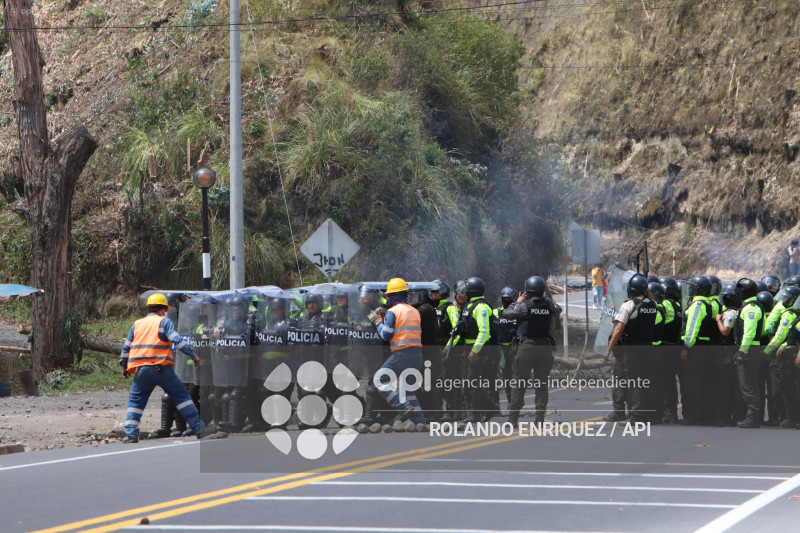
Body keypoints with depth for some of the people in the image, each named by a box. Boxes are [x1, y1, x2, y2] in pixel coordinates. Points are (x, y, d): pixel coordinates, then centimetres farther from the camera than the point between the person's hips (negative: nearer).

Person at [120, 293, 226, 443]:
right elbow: (177, 340, -8)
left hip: (142, 371, 3)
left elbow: (126, 347, 21)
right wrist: (193, 355, -3)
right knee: (181, 396, 3)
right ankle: (200, 429, 0)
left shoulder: (136, 325, 17)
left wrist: (124, 366, 33)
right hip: (162, 369, -3)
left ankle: (131, 435, 0)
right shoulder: (164, 322, 3)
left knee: (135, 402, 12)